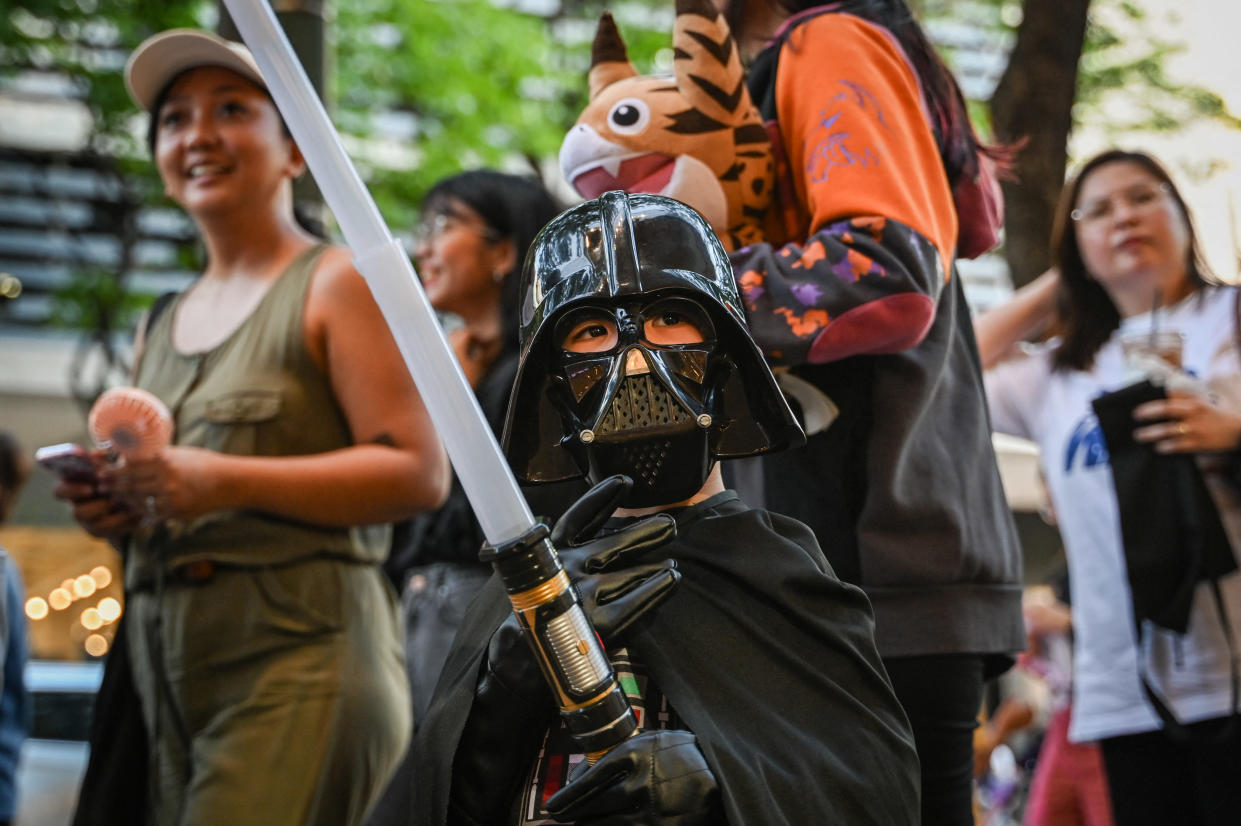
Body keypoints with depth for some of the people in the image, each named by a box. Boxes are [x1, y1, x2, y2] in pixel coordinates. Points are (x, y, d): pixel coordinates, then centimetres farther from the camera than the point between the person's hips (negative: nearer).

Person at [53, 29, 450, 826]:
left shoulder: (340, 283, 1)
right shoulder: (161, 329, 22)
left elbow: (420, 471, -9)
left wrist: (226, 481, -16)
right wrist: (116, 510, 5)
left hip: (300, 653, -7)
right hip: (167, 669, 7)